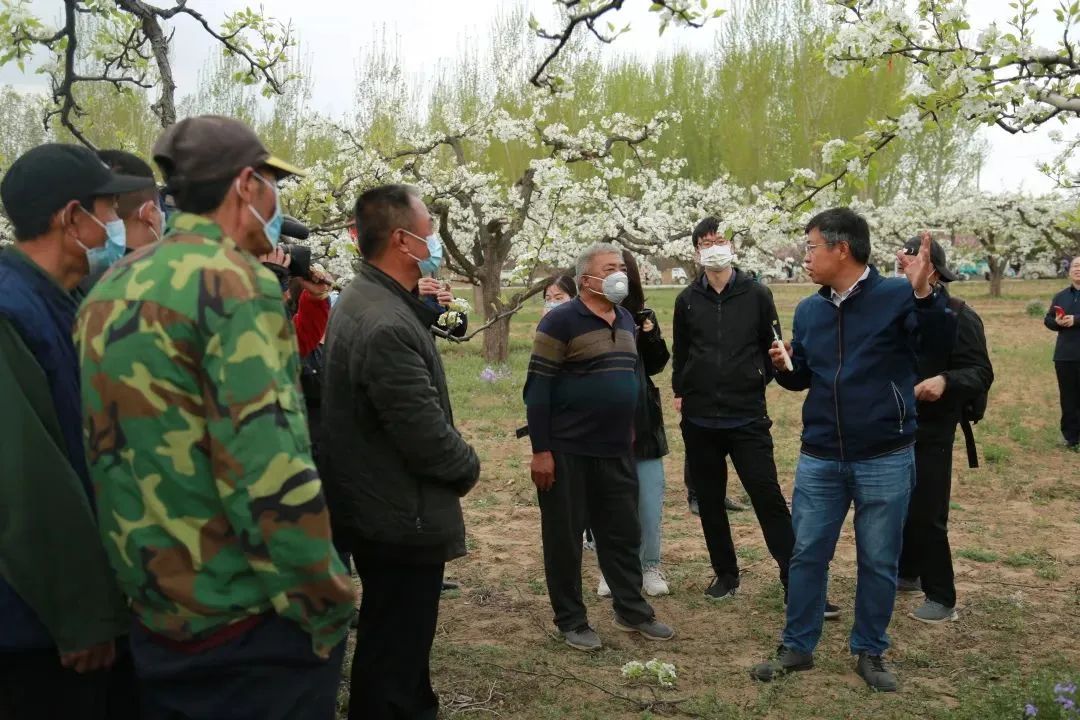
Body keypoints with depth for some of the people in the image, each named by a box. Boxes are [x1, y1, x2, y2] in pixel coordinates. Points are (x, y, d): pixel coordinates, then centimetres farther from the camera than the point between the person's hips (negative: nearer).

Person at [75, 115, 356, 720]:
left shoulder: (112, 288, 9)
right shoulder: (233, 280, -17)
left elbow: (111, 445, 14)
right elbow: (271, 469, -24)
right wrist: (327, 606, -14)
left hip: (155, 613, 8)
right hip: (249, 624, -8)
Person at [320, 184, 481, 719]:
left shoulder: (363, 299, 7)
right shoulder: (387, 325, -27)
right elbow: (426, 435, -27)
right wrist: (468, 468, -6)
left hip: (377, 507, 11)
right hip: (402, 517, -11)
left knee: (397, 641, 25)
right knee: (394, 653, 4)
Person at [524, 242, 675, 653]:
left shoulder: (626, 320, 12)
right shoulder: (561, 321, -11)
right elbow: (537, 387, -14)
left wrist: (629, 431, 18)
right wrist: (540, 449, -17)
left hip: (616, 451, 7)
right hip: (567, 452, -7)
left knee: (623, 533, 14)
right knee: (565, 538, 5)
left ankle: (632, 612, 27)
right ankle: (571, 621, 17)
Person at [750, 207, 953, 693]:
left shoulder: (898, 296, -9)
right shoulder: (808, 310, 7)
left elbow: (937, 348, -22)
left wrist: (923, 293, -35)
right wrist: (783, 366, -5)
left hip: (885, 459, -4)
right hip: (819, 458, 5)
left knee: (878, 562, 9)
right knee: (807, 555, 10)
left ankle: (870, 652, 25)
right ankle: (797, 647, 24)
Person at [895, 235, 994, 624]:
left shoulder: (958, 316, -12)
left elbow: (981, 374, -15)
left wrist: (945, 380, -33)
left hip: (931, 432, -6)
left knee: (926, 515, -4)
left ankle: (942, 598, 9)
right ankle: (906, 573, 35)